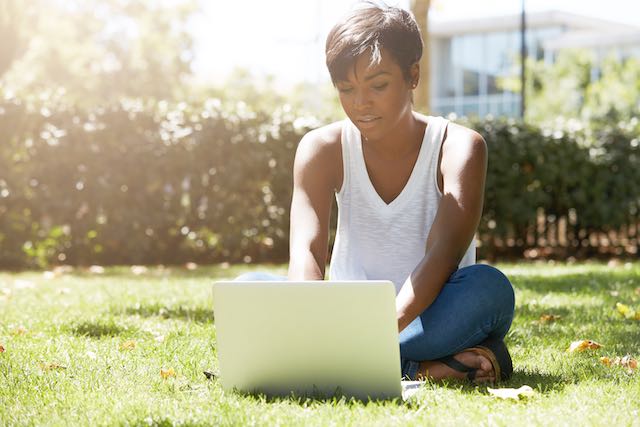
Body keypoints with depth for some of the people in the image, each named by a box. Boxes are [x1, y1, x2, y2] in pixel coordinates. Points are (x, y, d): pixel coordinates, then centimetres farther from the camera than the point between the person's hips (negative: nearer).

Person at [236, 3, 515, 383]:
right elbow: (306, 251, -19)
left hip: (430, 317, -2)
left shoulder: (459, 148, -12)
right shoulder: (323, 149, -5)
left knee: (489, 287, -34)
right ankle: (423, 367, -34)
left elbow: (441, 255, -27)